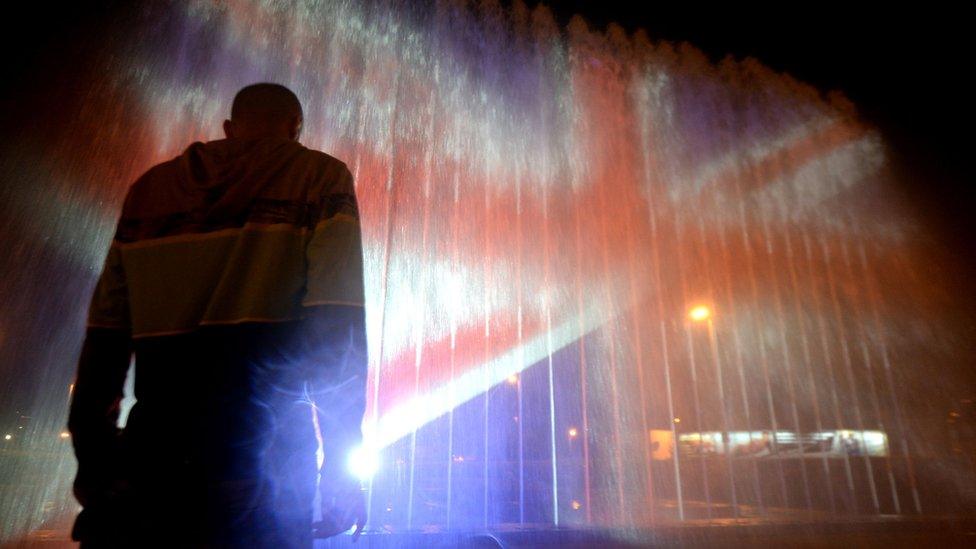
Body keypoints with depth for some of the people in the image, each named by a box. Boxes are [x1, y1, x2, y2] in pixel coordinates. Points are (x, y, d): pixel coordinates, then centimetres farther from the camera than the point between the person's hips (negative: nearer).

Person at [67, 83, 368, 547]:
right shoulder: (320, 176, 2)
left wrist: (93, 462, 18)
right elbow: (336, 330, -11)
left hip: (152, 455, 4)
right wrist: (341, 461, -8)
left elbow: (104, 335, 12)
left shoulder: (151, 186, 14)